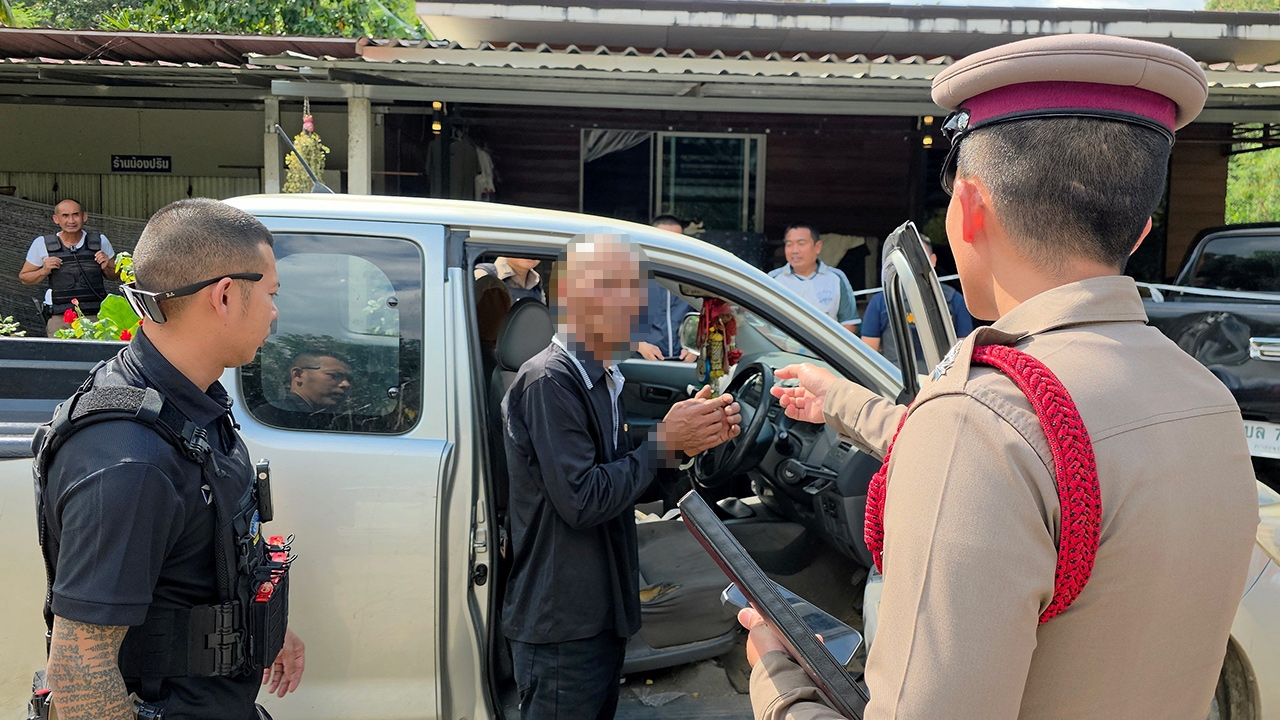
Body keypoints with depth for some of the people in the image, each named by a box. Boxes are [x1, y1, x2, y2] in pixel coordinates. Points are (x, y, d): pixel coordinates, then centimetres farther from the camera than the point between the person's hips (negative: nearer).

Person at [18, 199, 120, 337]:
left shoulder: (100, 241, 8)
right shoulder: (42, 244, 5)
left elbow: (115, 276, 18)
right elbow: (24, 278, 14)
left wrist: (106, 267, -3)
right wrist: (44, 271, -5)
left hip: (96, 315, 1)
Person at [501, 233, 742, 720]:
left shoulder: (601, 380, 9)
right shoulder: (549, 382, -21)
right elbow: (581, 501, -25)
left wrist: (693, 437, -3)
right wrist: (665, 442, -17)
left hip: (601, 614, 9)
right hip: (561, 626, -9)